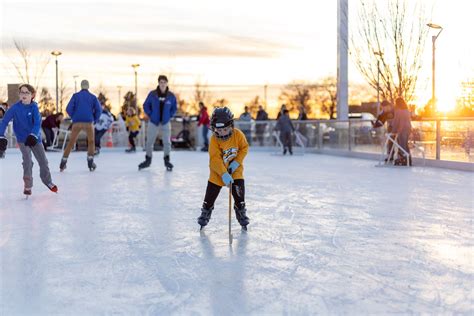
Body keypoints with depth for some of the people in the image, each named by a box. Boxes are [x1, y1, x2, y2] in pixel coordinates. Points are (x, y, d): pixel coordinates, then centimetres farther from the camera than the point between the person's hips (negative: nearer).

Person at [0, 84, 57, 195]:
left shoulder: (34, 107, -11)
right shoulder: (15, 108, -13)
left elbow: (37, 123, -19)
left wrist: (33, 136, -35)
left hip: (35, 137, 2)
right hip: (22, 139, -2)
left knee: (43, 160, 9)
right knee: (27, 161, -16)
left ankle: (47, 181, 32)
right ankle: (28, 185, -1)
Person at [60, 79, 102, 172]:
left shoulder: (75, 96, 7)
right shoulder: (93, 97, 8)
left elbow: (69, 109, -2)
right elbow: (99, 110, -2)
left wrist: (74, 117, 12)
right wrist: (94, 120, 10)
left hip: (76, 122, 1)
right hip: (88, 122, -1)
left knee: (71, 142, 11)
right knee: (91, 142, 16)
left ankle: (63, 161, 7)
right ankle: (90, 162, 7)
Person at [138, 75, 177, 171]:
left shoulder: (171, 96, -7)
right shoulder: (152, 94, -9)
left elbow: (174, 108, 8)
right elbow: (146, 105, 3)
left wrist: (169, 116, 0)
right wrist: (150, 115, -3)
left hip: (165, 122, 0)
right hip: (153, 122, 0)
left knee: (167, 142, -2)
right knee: (149, 141, 6)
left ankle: (167, 160, 15)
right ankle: (148, 160, 21)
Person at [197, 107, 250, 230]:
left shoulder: (238, 134, -16)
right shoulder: (214, 139, -21)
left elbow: (244, 148, -2)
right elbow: (215, 159, -24)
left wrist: (237, 162, -13)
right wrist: (224, 175, -32)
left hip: (235, 169, 1)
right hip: (217, 172, -1)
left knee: (239, 195, -1)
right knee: (210, 196, 4)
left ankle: (241, 212, 21)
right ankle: (205, 213, 26)